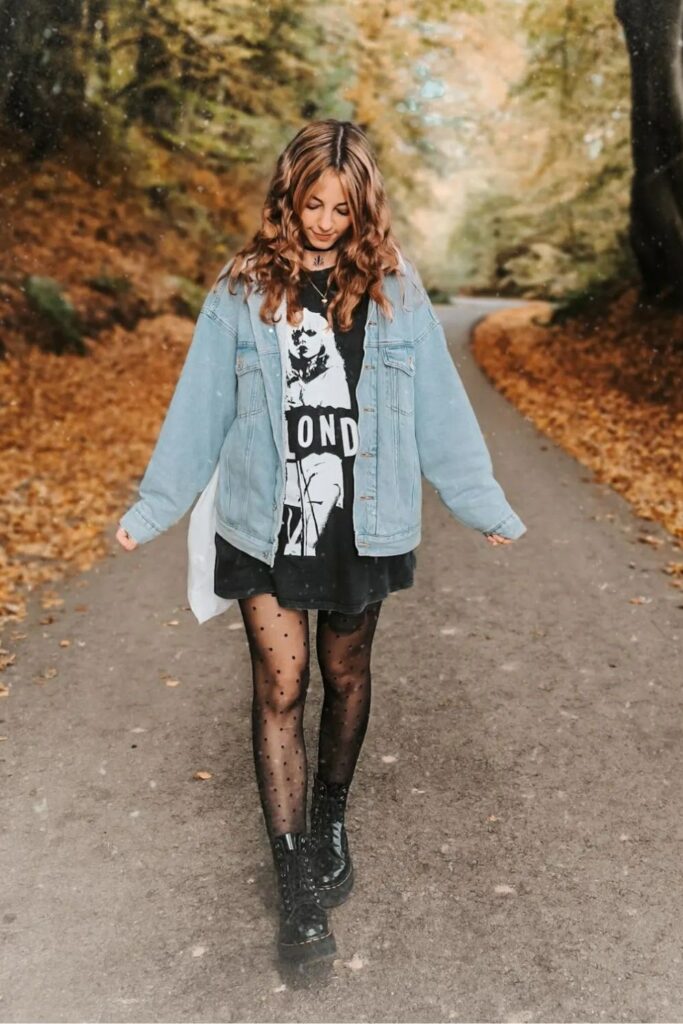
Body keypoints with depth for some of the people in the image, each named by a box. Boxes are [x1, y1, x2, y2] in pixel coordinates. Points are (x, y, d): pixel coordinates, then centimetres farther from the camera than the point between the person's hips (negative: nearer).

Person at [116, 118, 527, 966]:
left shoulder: (394, 289, 0)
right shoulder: (242, 290, -1)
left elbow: (438, 409, 4)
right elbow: (199, 409, 3)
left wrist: (487, 506, 6)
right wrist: (150, 511, 4)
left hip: (362, 525, 1)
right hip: (266, 527, -1)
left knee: (344, 676, 15)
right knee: (280, 689, -1)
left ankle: (331, 821, 40)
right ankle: (297, 883, 12)